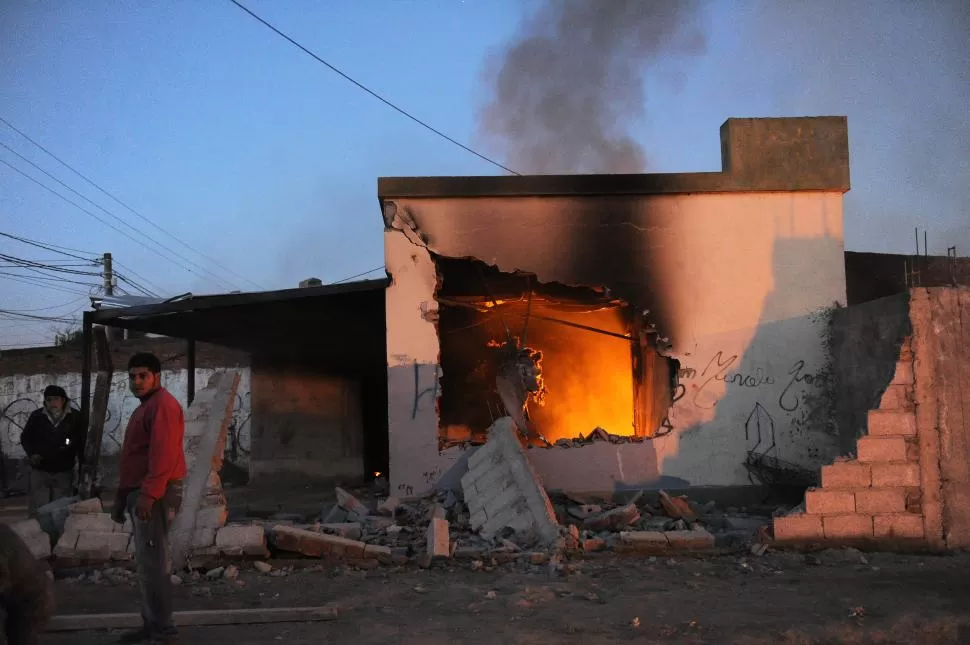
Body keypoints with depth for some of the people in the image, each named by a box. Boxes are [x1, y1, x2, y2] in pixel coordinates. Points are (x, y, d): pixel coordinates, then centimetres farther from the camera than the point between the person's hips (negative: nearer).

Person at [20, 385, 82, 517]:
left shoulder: (74, 417, -2)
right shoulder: (37, 416, -2)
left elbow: (81, 440, 5)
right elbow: (25, 437, 7)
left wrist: (72, 444, -16)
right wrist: (32, 454, -8)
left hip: (64, 471, 0)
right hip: (40, 470, 0)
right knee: (38, 509, 2)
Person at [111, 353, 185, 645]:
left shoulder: (163, 404, -12)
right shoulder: (144, 408, 22)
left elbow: (163, 454, -23)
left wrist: (148, 494, -29)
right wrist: (122, 496, 22)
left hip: (155, 495, -11)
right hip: (141, 493, 11)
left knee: (152, 563, -11)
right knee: (146, 563, 13)